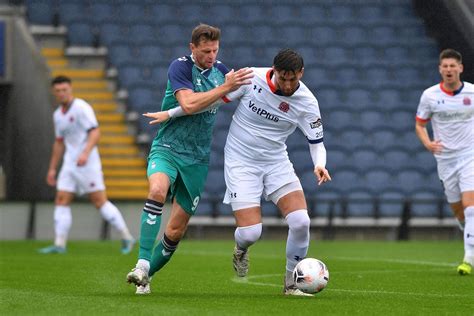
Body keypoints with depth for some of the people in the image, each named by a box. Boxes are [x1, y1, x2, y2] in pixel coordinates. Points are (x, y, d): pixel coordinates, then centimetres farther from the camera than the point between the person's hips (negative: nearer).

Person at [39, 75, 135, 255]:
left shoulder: (82, 108, -10)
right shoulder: (58, 115, 14)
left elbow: (95, 132, -19)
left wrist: (85, 153, -34)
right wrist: (52, 169, 21)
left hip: (87, 161, -7)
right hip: (70, 163, 7)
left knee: (100, 201, -7)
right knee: (61, 201, -3)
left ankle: (126, 238, 2)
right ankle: (59, 245, -4)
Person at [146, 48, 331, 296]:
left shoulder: (306, 102, -11)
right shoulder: (251, 77, -14)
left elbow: (316, 142, -1)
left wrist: (319, 165, -24)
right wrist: (171, 114, 4)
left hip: (277, 163, 2)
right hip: (241, 163, -2)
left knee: (300, 221, -18)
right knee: (250, 233, -14)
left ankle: (291, 283, 4)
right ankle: (240, 248, 26)